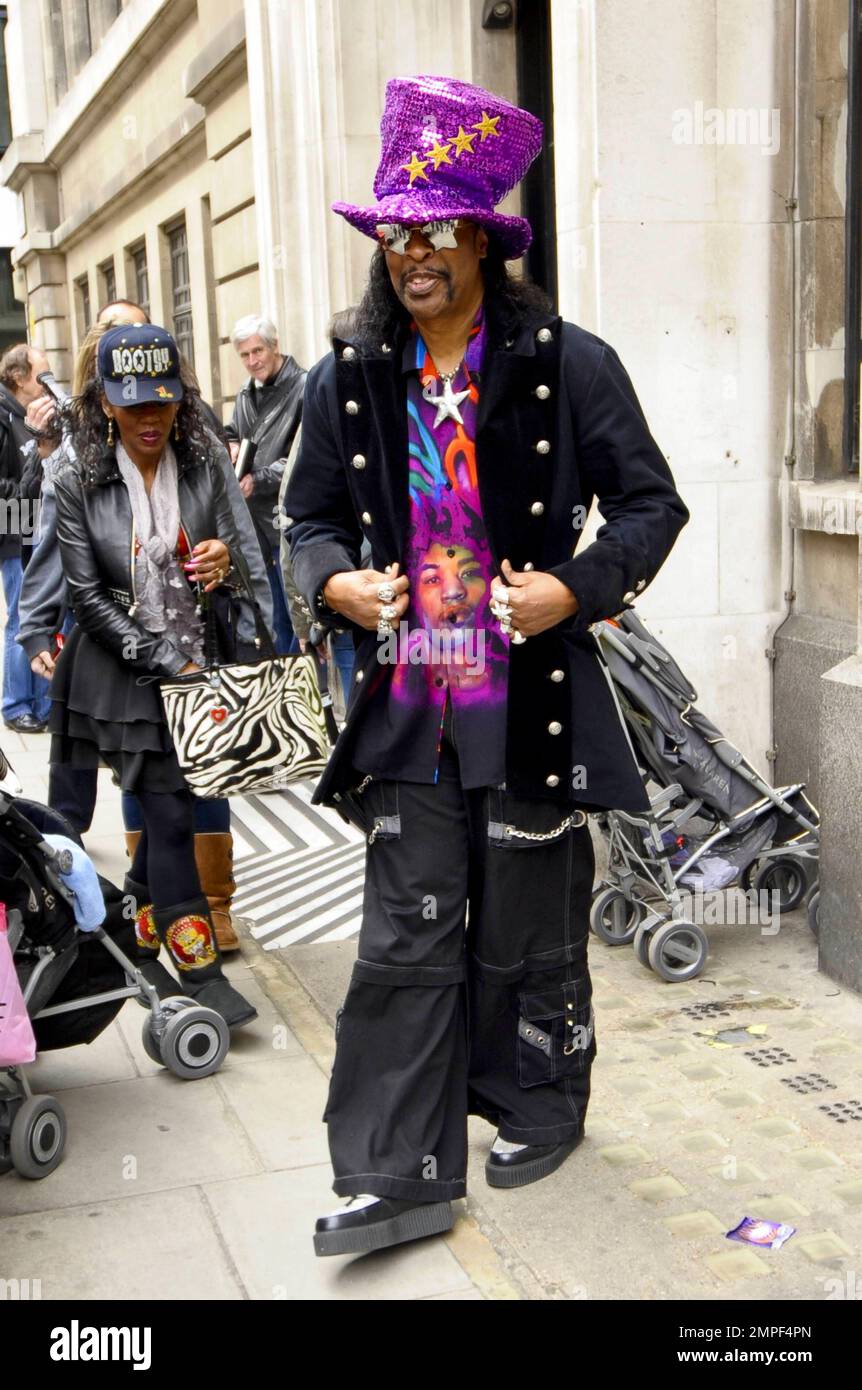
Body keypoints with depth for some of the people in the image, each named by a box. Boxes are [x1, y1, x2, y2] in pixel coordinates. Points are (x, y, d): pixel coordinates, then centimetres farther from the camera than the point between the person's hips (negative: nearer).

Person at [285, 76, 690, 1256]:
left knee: (529, 928, 12)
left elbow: (650, 504, 1)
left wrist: (576, 588, -15)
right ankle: (399, 1178, 12)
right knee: (406, 940, 3)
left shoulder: (570, 365, -3)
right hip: (407, 709, 3)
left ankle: (539, 1109, 36)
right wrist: (334, 580, -6)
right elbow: (313, 514, 16)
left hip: (534, 701, -2)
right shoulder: (348, 382, 7)